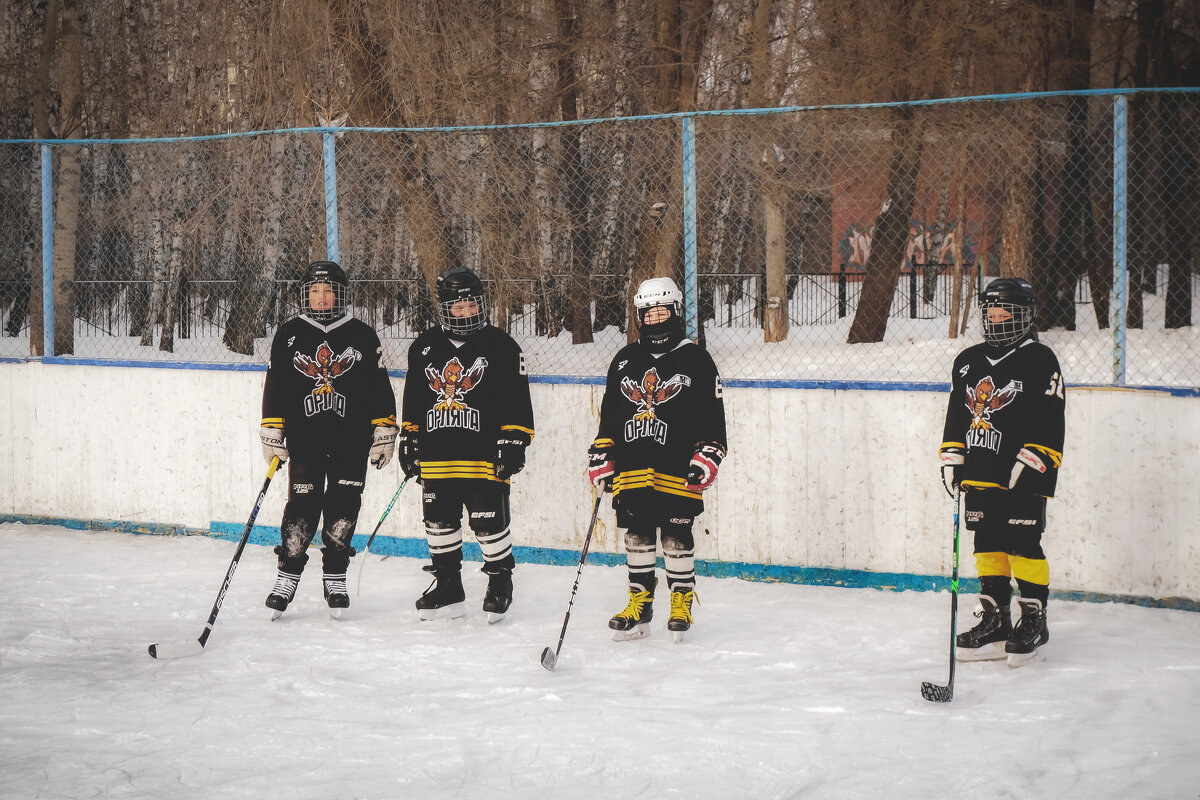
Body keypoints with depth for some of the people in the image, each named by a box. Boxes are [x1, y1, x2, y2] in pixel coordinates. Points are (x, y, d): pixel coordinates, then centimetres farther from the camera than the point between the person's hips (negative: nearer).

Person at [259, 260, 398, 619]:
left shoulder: (362, 336, 5)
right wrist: (272, 433, 2)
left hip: (351, 441, 0)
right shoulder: (289, 335, 6)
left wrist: (384, 432, 3)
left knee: (343, 509, 1)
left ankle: (335, 578, 13)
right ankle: (287, 577, 4)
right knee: (301, 508, -6)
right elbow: (275, 387, 8)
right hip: (304, 440, 0)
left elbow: (379, 388, 7)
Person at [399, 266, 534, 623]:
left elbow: (516, 401, -3)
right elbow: (413, 399, 18)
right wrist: (408, 439, 14)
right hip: (436, 456, 4)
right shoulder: (425, 347, 10)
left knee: (489, 523, -4)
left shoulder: (501, 346, -2)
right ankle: (447, 587, 22)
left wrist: (514, 442, -8)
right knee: (440, 521, 10)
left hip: (485, 456, -4)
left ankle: (500, 582, 14)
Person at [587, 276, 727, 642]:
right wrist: (601, 458, 9)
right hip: (631, 471, 4)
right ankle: (639, 604, 14)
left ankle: (681, 603, 11)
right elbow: (608, 416, 17)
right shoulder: (624, 361, 14)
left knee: (677, 537, -1)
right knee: (637, 537, 6)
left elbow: (713, 418, 0)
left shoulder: (696, 361, 2)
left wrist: (706, 458, -10)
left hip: (678, 472, -4)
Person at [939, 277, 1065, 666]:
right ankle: (994, 623, 15)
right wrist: (951, 458, 12)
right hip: (980, 474, 6)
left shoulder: (1040, 361, -5)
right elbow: (956, 415, 20)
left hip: (1023, 477, -6)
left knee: (1023, 546, -5)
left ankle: (1033, 621, 4)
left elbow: (1050, 421, -10)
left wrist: (1031, 460, -17)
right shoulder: (968, 362, 14)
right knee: (988, 546, 9)